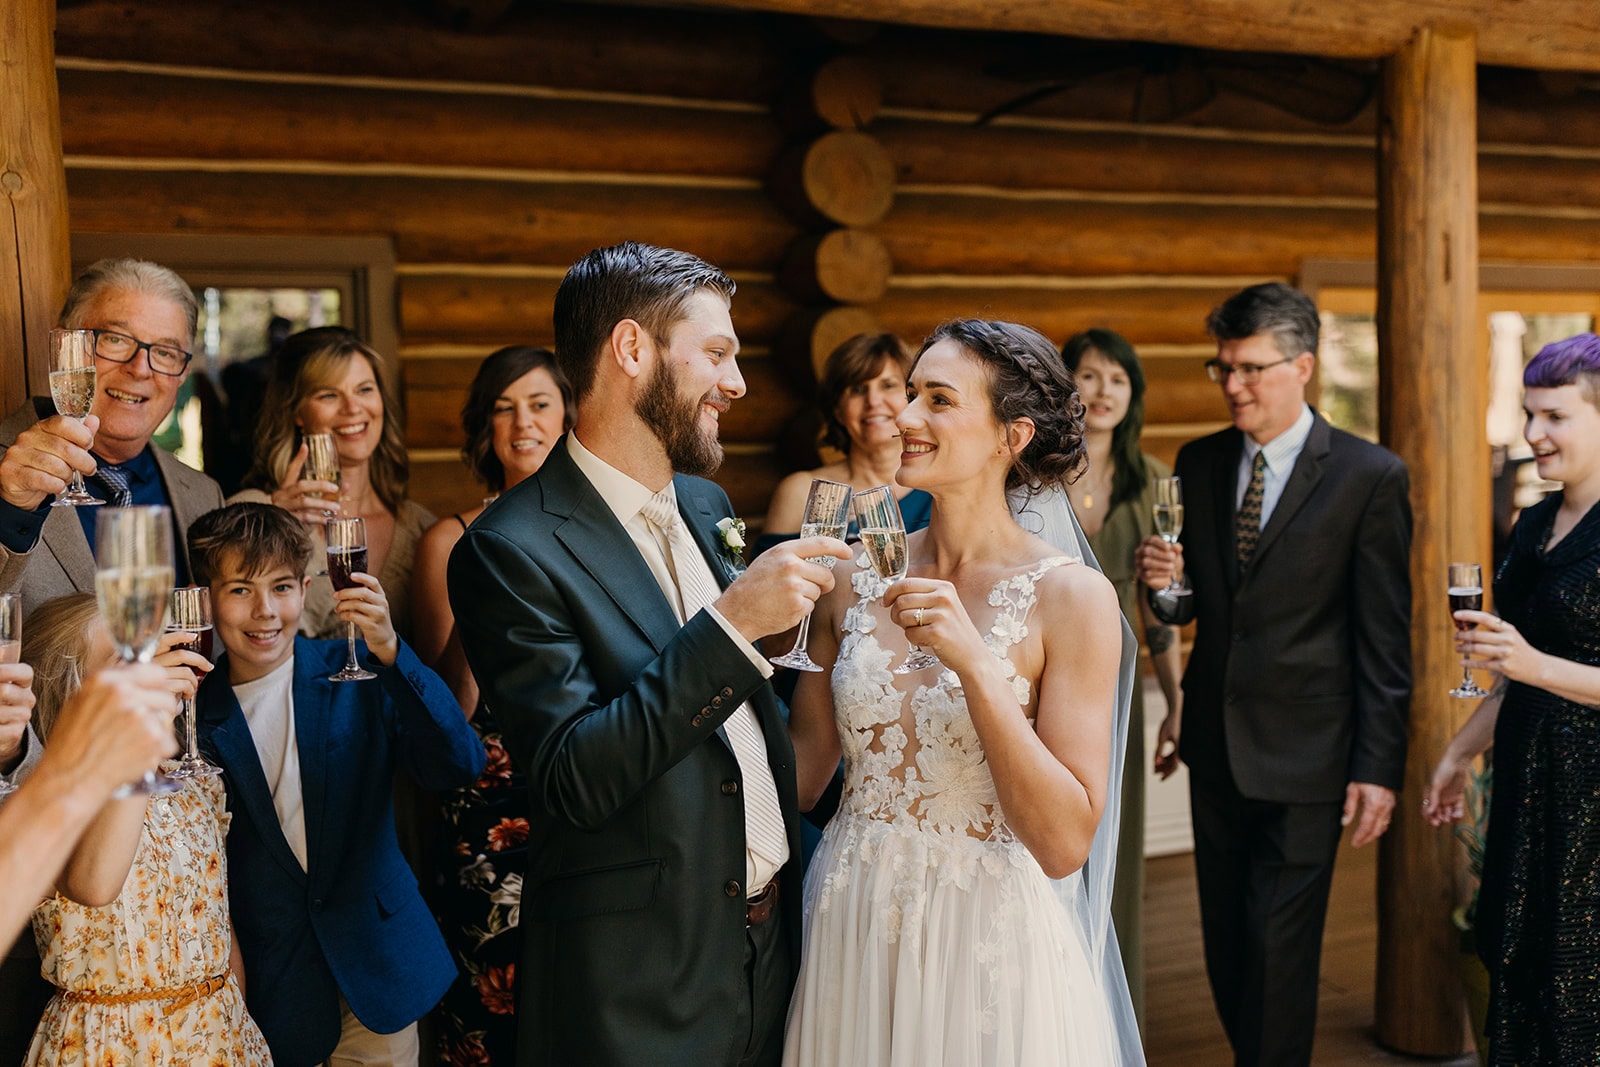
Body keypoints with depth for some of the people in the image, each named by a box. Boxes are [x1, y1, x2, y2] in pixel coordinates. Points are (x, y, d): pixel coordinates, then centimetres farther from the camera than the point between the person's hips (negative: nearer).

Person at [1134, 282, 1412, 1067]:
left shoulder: (1371, 477, -7)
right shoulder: (1197, 464, 6)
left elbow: (1384, 640, -8)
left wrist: (1379, 767, -10)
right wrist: (1162, 582, -10)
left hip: (1304, 756, -5)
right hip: (1216, 745, 5)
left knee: (1278, 953, 0)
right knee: (1225, 948, 14)